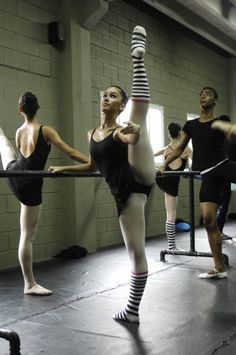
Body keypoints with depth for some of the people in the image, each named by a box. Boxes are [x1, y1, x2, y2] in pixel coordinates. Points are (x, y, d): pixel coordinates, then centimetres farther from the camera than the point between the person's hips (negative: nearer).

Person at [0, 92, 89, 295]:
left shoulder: (19, 132, 1)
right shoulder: (45, 131, -15)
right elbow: (71, 153, -19)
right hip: (30, 187, -5)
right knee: (27, 236, 1)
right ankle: (30, 284, 11)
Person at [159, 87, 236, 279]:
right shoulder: (191, 125, 15)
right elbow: (179, 149, 22)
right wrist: (164, 164, 14)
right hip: (208, 174, 2)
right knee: (209, 219, -4)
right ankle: (219, 268, 3)